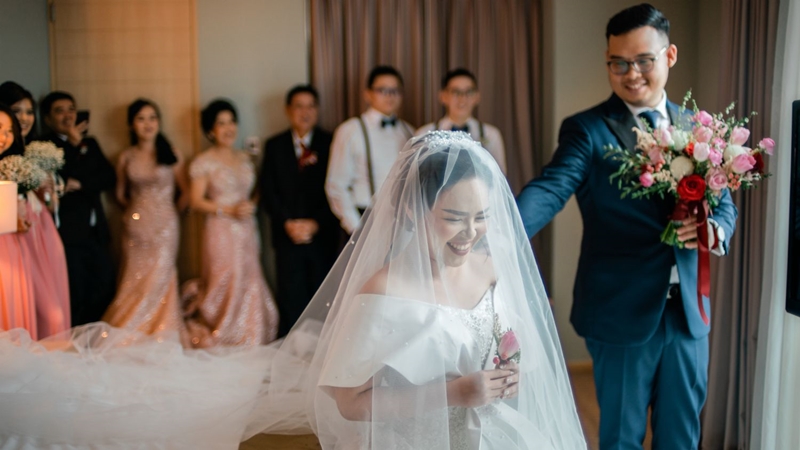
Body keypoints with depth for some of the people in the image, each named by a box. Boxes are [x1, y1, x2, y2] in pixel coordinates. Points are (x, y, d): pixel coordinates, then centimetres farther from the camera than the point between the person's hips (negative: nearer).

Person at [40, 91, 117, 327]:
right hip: (67, 233, -6)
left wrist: (80, 184, -11)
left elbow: (109, 178, 5)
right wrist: (74, 145, -12)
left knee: (104, 295, 5)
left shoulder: (89, 143, 17)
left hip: (95, 232, 6)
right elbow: (60, 179, -17)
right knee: (74, 300, -1)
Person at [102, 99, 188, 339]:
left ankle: (162, 332, 9)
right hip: (135, 226, 2)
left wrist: (168, 209, 3)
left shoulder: (171, 154, -1)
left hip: (164, 226, -2)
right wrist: (140, 209, 9)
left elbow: (186, 191, 4)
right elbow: (121, 194, 17)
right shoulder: (126, 157, 5)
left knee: (159, 279, -3)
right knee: (135, 279, 4)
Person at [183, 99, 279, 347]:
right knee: (227, 285, -4)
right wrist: (230, 210, -15)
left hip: (246, 230, 5)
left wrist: (251, 205, -2)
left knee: (250, 283, 3)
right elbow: (196, 201, -7)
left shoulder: (244, 158, 14)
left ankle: (248, 335, 17)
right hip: (221, 231, -5)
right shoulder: (204, 162, -3)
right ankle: (219, 336, 15)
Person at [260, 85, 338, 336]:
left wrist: (316, 223, -10)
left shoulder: (330, 143, 5)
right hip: (288, 236, 1)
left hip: (323, 234, -1)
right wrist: (288, 223, -8)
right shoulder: (274, 146, 10)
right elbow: (268, 192, 5)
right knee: (291, 299, -1)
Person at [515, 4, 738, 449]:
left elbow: (724, 203, 11)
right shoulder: (587, 130, -8)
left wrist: (715, 229, -13)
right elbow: (549, 190, -22)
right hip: (622, 311, -4)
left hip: (689, 310, 4)